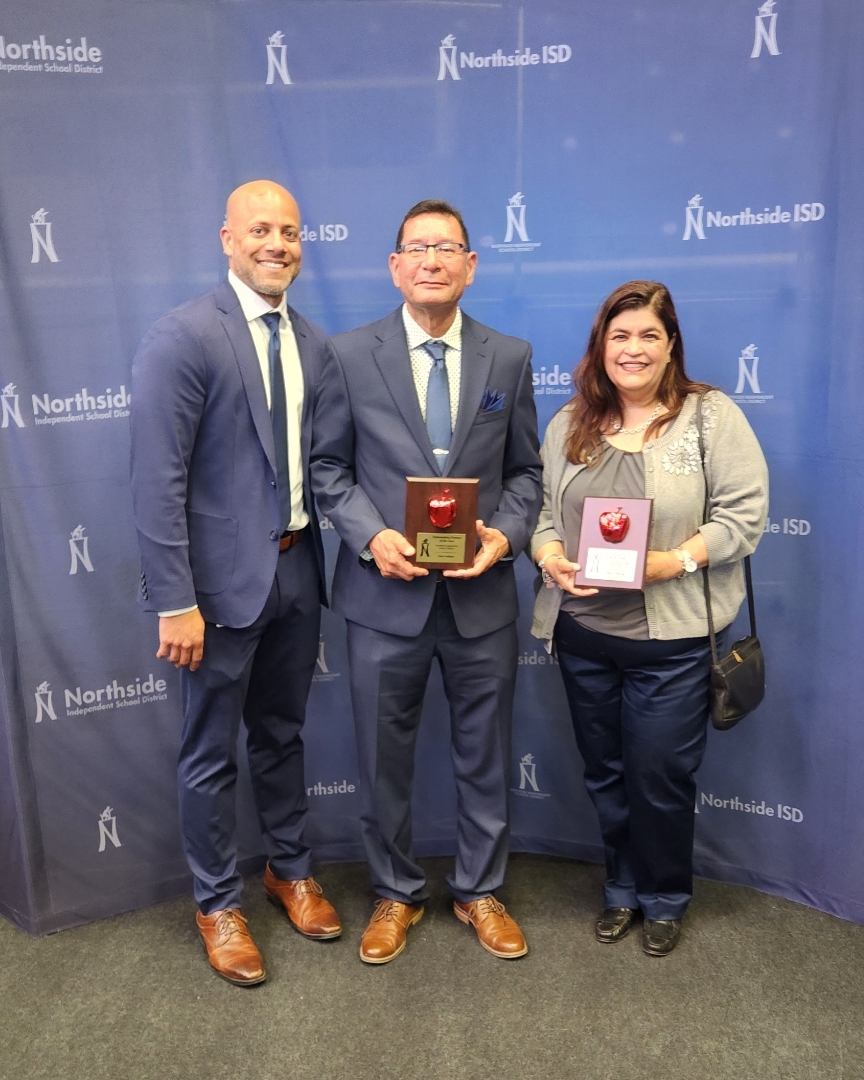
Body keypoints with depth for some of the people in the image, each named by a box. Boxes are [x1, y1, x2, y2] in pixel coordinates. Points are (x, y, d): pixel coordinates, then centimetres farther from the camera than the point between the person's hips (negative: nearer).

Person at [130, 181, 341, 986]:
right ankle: (217, 903, 32)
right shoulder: (182, 336, -13)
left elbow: (318, 459, 11)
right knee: (211, 753, 11)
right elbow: (158, 481, -17)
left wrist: (315, 551, 3)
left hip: (296, 567, 6)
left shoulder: (313, 344, 7)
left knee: (282, 735, 22)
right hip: (222, 578, -6)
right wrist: (175, 601, -19)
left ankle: (290, 870, 42)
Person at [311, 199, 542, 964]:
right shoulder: (350, 354, 0)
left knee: (485, 755, 15)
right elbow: (329, 466, 2)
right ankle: (397, 895, 37)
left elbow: (525, 470, 7)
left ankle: (480, 892, 38)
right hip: (386, 594, -1)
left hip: (483, 594, 2)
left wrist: (507, 534, -11)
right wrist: (371, 535, -14)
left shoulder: (510, 358, 4)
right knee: (385, 758, 13)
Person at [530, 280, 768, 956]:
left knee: (660, 777, 7)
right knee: (605, 773, 16)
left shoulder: (712, 416, -4)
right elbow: (544, 511, 9)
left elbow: (744, 516, -8)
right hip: (583, 632, 4)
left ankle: (665, 899, 33)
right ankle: (623, 889, 39)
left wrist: (676, 559, -21)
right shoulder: (569, 423, 9)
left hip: (672, 639, -4)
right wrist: (551, 557, -11)